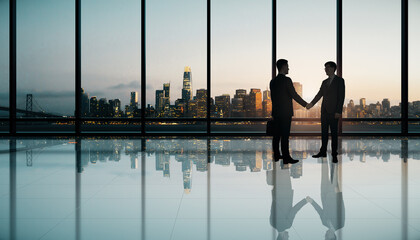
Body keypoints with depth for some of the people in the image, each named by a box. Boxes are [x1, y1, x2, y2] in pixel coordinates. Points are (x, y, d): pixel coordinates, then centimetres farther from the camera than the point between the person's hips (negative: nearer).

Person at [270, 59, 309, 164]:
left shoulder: (273, 81, 10)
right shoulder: (286, 80, -11)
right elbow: (294, 95, -11)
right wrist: (306, 104, -2)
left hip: (276, 112, 7)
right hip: (285, 112, -7)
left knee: (277, 134, 12)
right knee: (285, 135, -6)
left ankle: (276, 155, 18)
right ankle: (286, 158, -5)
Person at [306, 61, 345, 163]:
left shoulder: (339, 80, -2)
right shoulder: (324, 82, 16)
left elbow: (341, 96, -7)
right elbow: (319, 94, 11)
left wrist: (338, 111, -14)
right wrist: (311, 103, -6)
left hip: (333, 112, -6)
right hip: (324, 111, 6)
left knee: (334, 133, -2)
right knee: (324, 132, 9)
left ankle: (334, 154, 3)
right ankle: (323, 152, 15)